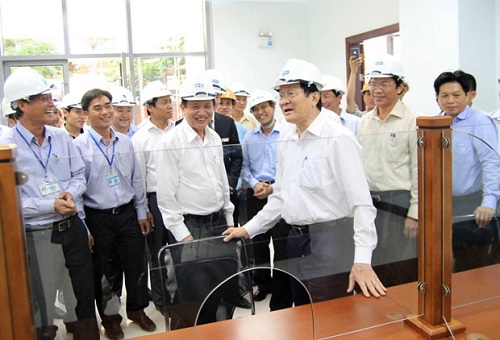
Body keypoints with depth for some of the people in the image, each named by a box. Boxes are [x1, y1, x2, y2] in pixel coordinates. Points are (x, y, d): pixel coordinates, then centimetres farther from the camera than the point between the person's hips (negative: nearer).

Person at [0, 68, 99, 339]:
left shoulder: (61, 137, 3)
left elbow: (79, 175, 10)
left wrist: (70, 193, -10)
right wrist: (52, 206, -19)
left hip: (73, 228, 5)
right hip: (38, 236, -4)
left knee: (85, 295, 17)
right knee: (44, 305, 12)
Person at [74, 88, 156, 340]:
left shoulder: (125, 142, 5)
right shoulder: (79, 146, -8)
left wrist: (142, 213, 9)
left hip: (128, 213, 4)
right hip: (98, 217, -3)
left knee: (137, 265, 12)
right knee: (102, 271, 12)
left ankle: (137, 309, 35)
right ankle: (109, 317, 33)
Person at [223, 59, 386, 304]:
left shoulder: (338, 139, -13)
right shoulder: (286, 143, 10)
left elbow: (361, 202, -19)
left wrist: (362, 260, -26)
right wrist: (248, 229, 14)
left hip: (329, 240, -7)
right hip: (295, 239, 8)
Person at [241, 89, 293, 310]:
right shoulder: (249, 138, 10)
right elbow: (245, 167, 12)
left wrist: (273, 187, -14)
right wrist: (255, 184, -6)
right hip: (255, 194, 5)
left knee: (282, 245, -5)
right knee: (259, 242, 14)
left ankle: (282, 298, 7)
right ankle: (263, 284, 33)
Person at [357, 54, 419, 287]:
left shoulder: (412, 121, -8)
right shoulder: (365, 121, 10)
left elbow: (420, 170, -9)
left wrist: (415, 213, -12)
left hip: (398, 201, -6)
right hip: (368, 201, 6)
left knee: (401, 271, 4)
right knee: (371, 266, 16)